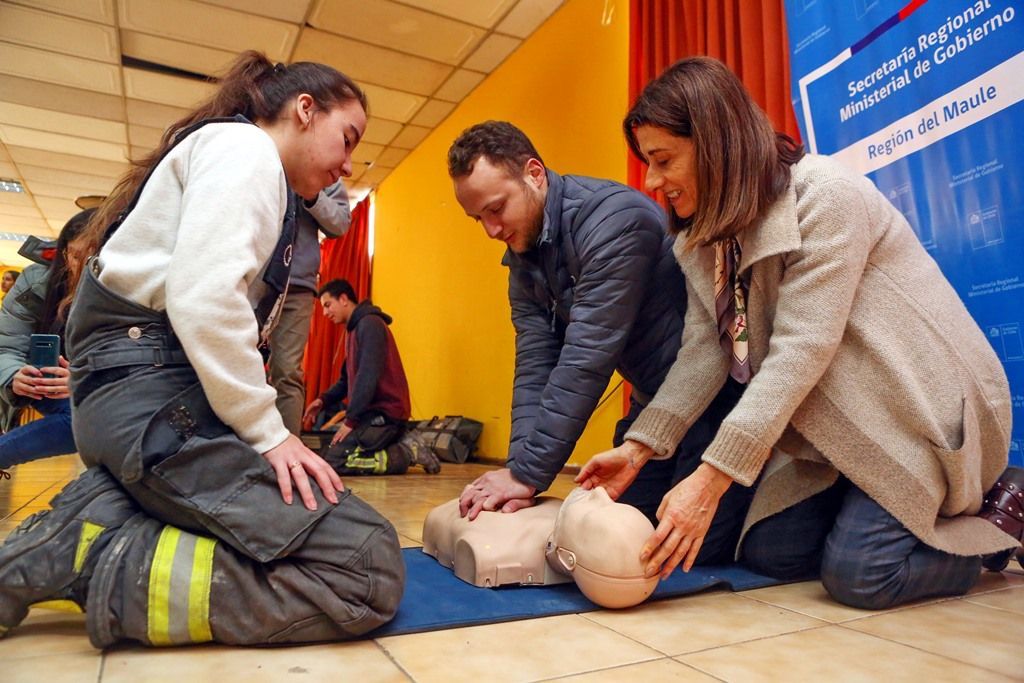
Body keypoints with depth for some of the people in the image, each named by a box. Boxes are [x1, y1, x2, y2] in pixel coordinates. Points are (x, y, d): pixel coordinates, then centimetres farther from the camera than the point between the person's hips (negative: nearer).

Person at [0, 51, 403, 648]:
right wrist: (267, 433, -14)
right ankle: (95, 563, -13)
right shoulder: (244, 146, -3)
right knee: (372, 569, -17)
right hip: (152, 395, -11)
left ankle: (104, 513, 3)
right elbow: (202, 297, -21)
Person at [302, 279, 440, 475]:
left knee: (331, 461, -18)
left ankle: (408, 452, -8)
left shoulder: (369, 324, -12)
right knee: (328, 450, 10)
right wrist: (323, 400, 5)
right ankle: (400, 444, 8)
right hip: (372, 411, 10)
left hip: (384, 413, -10)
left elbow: (368, 376, -21)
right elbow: (347, 379, 21)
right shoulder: (355, 329, 19)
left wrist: (350, 420, -21)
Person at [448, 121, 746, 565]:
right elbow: (535, 365, -4)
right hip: (654, 400, 8)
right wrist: (519, 468, -16)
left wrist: (528, 473, -25)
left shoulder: (613, 217, -25)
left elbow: (587, 360, -29)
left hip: (711, 389, -8)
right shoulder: (523, 264, 2)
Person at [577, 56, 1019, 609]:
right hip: (839, 423, 7)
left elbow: (799, 352, -30)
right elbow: (703, 352, -7)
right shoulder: (703, 238, 1)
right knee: (768, 552, -1)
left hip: (924, 406, -6)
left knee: (856, 572, -16)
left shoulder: (826, 196, -23)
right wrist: (637, 448, -17)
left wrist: (710, 480, -33)